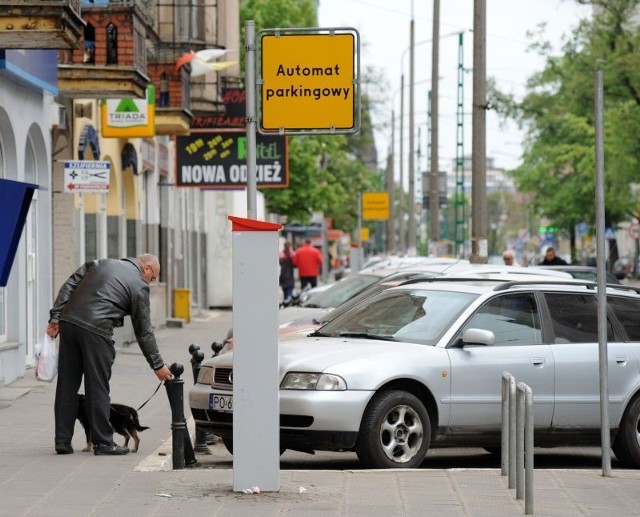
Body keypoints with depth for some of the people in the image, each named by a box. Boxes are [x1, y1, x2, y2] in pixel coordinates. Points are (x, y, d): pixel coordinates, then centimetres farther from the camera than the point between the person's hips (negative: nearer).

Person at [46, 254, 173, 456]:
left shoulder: (100, 264, 23)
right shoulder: (139, 286, 6)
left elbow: (68, 286, 15)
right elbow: (143, 331, 7)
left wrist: (56, 317, 12)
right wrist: (157, 365, 13)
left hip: (69, 321, 6)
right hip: (95, 330, -6)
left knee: (67, 386, 10)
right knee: (98, 387, 2)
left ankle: (62, 441, 14)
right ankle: (103, 443, 7)